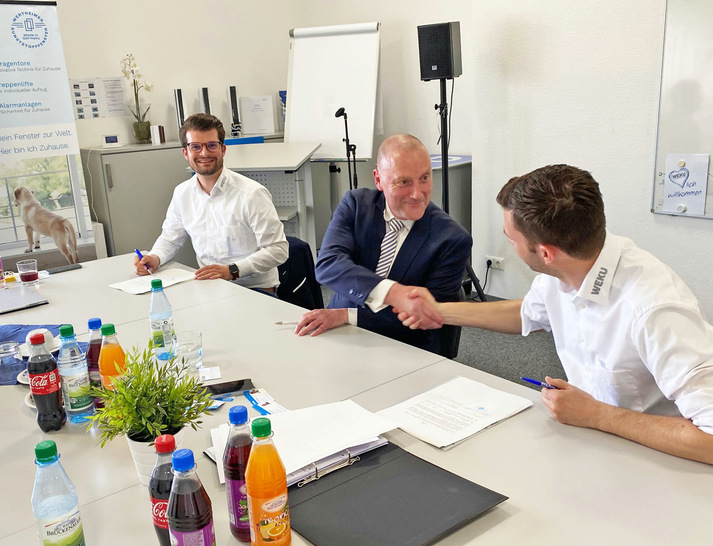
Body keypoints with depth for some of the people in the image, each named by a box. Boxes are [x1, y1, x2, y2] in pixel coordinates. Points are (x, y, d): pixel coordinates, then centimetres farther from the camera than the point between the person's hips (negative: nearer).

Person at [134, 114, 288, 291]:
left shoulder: (252, 194, -12)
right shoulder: (182, 193, 8)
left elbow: (278, 249, -14)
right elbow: (170, 238, 23)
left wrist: (232, 270, -22)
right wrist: (155, 258, 0)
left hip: (255, 290, -5)